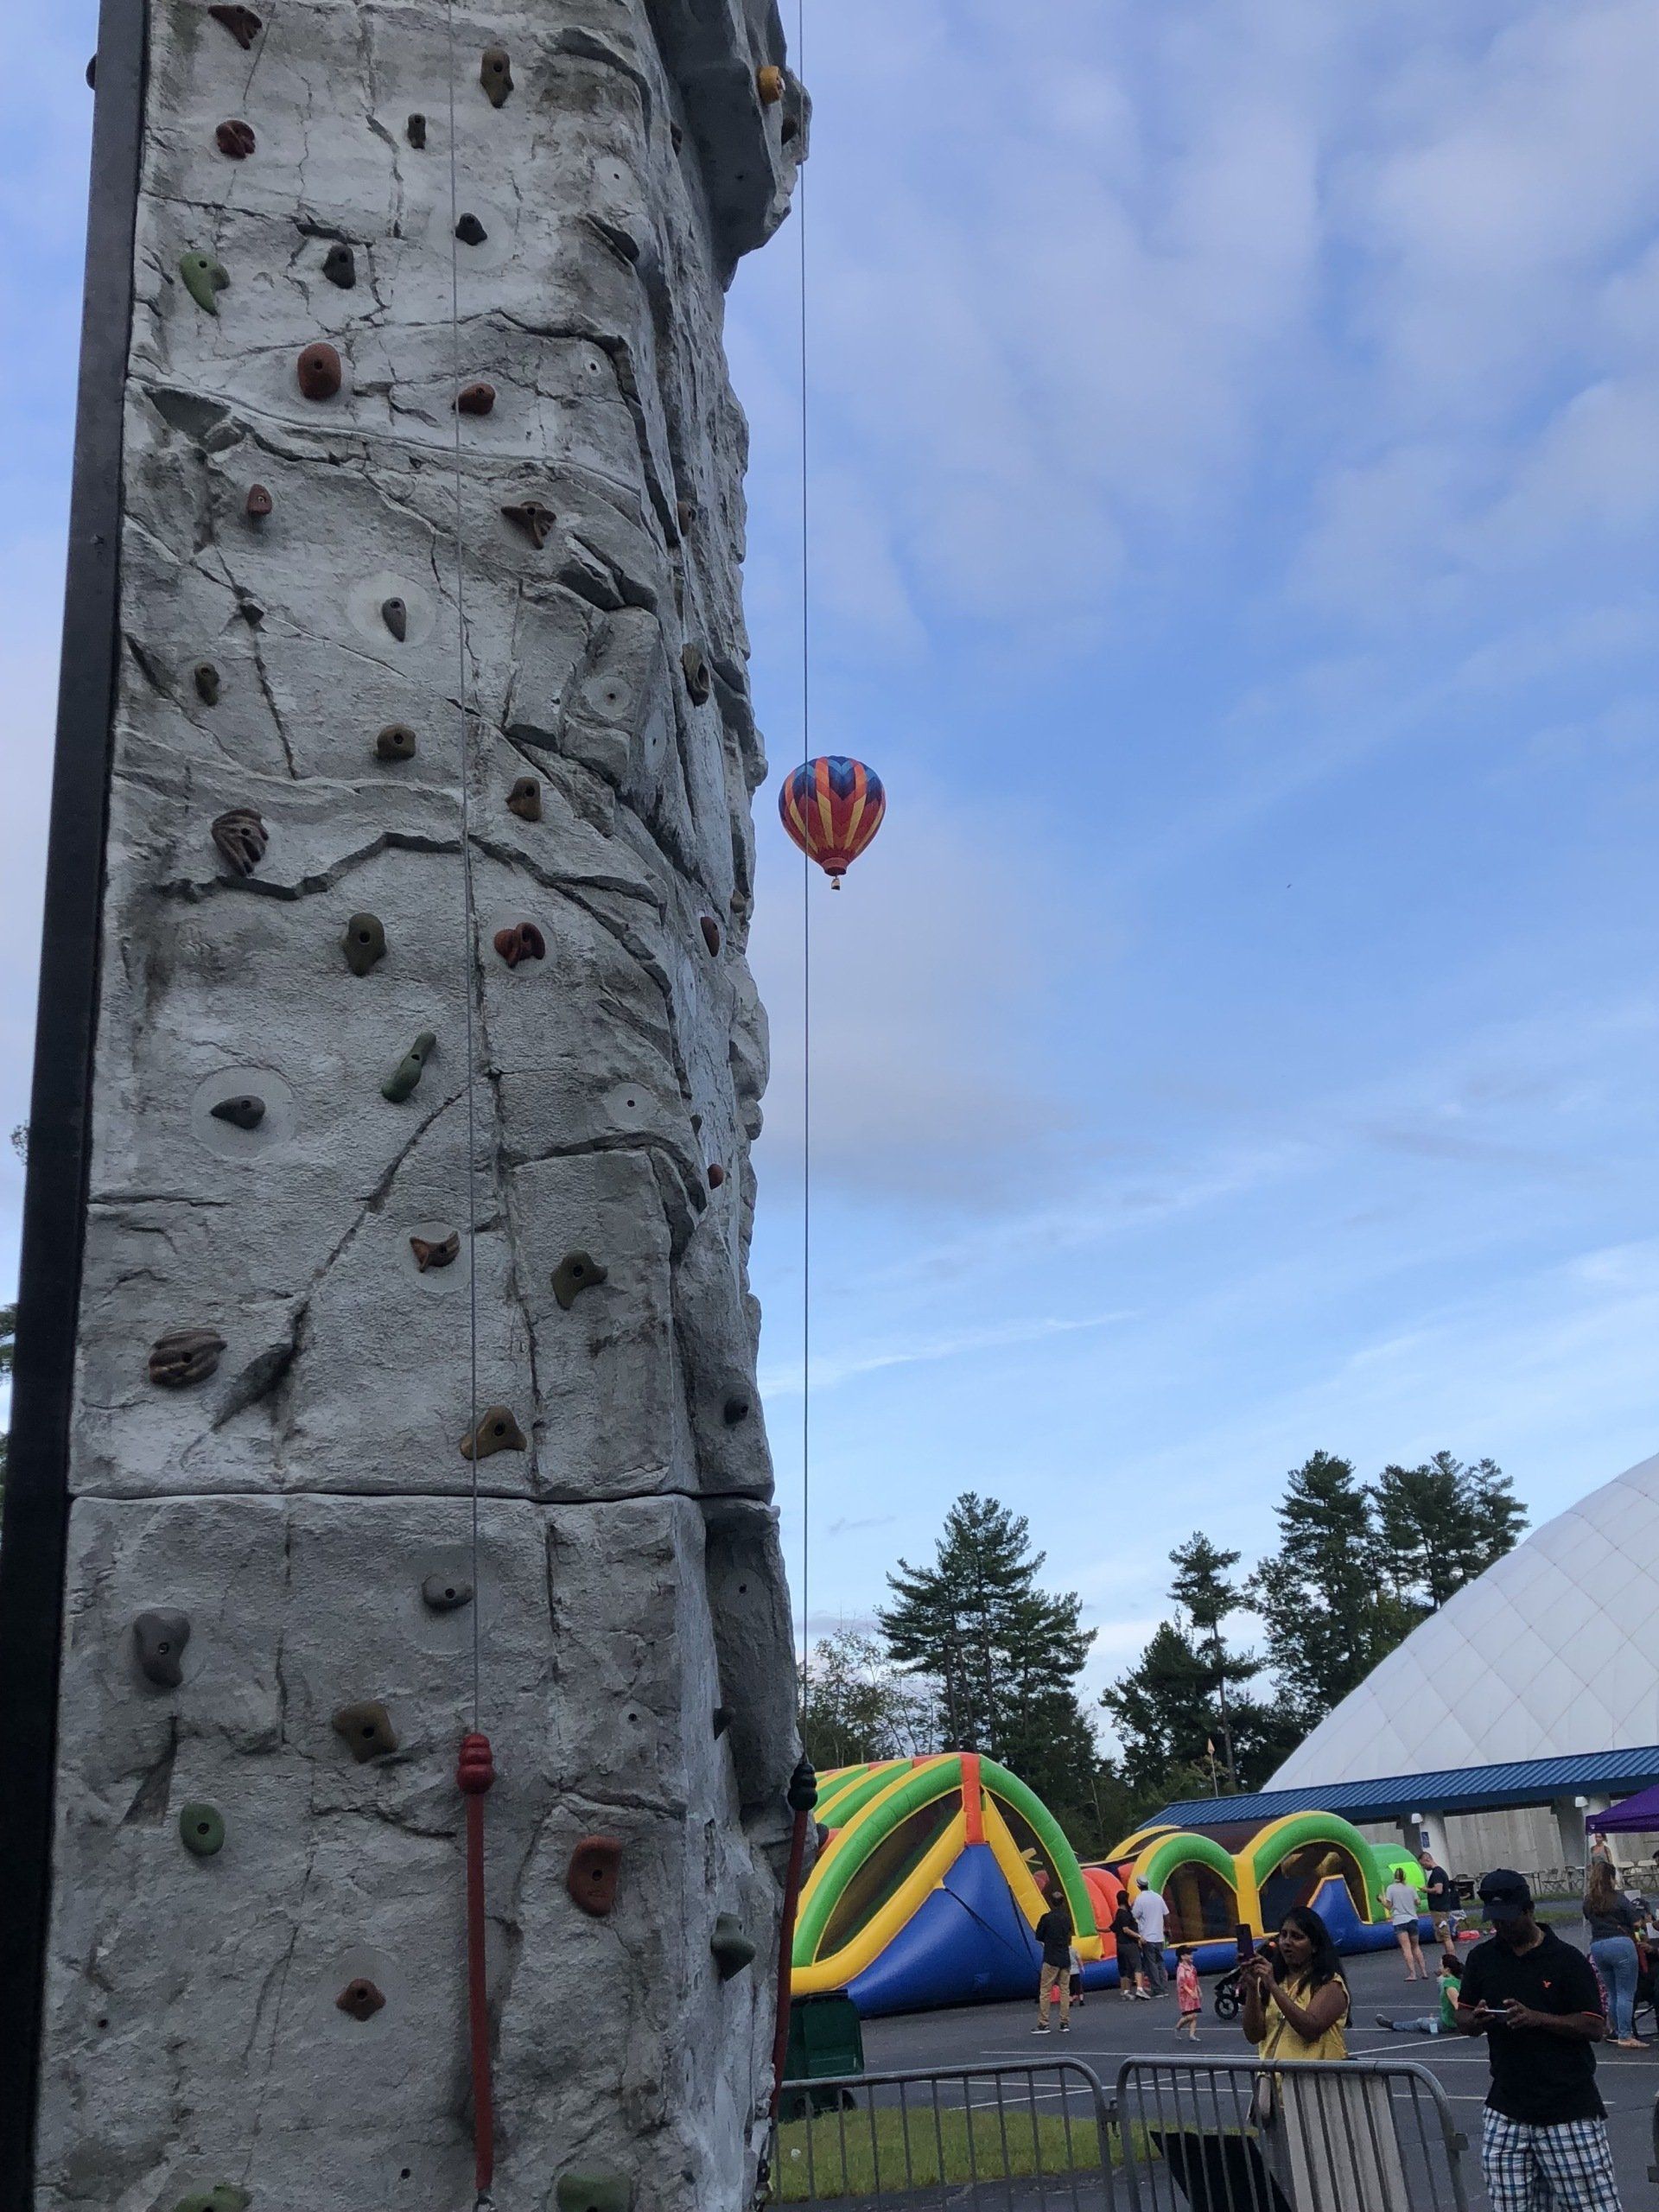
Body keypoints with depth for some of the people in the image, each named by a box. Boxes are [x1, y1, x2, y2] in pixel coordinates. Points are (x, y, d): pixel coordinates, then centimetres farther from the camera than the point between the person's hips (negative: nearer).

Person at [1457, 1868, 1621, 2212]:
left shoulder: (1567, 1959, -4)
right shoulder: (1481, 1958, 9)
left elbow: (1595, 2027, -7)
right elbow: (1463, 2017, 16)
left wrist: (1536, 2018, -20)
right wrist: (1476, 2021, -8)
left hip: (1569, 2110, -4)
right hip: (1507, 2110, 4)